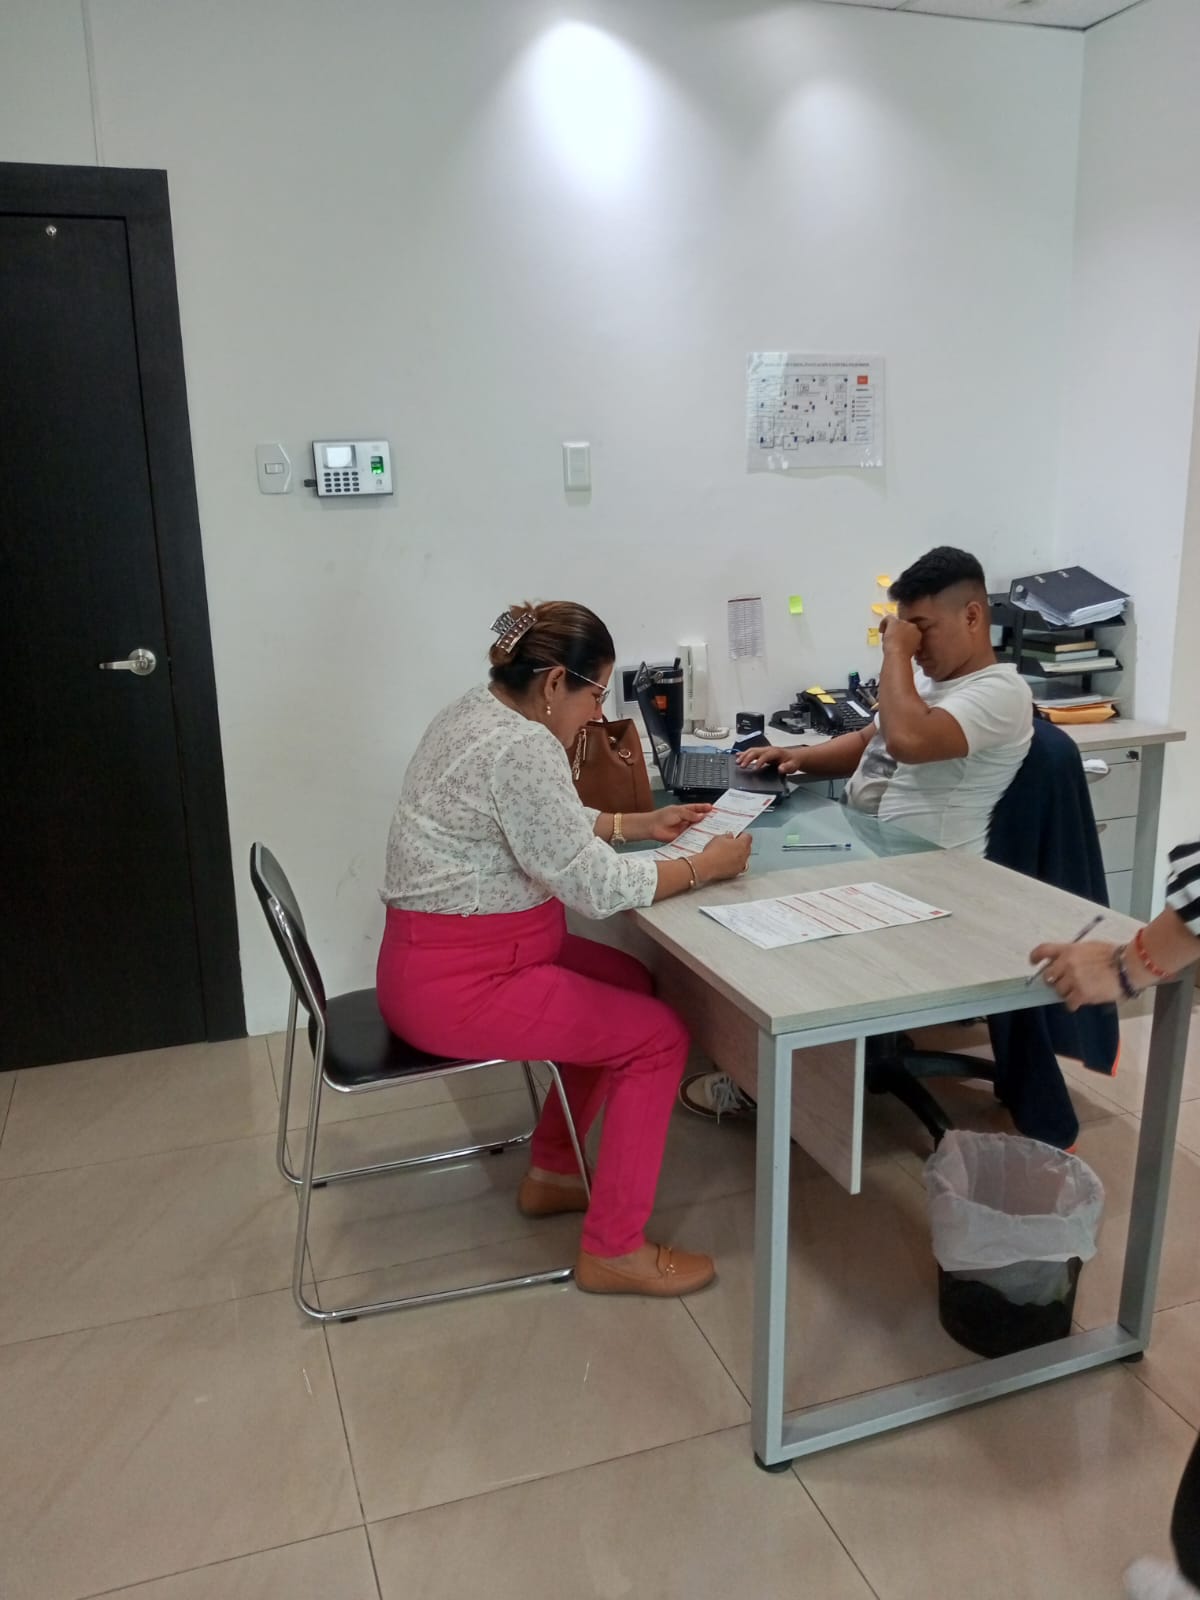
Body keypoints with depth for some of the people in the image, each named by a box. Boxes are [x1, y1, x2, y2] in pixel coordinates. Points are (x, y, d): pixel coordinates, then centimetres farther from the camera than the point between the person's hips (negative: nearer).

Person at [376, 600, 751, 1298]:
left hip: (452, 956, 11)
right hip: (458, 985, -11)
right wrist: (704, 867, -10)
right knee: (659, 1036, -5)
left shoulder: (482, 714, 8)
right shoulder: (520, 746, -24)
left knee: (631, 985, 19)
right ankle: (614, 1250, 8)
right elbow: (594, 884, -22)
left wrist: (638, 824, 14)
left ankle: (552, 1174, 27)